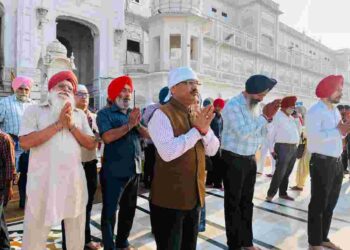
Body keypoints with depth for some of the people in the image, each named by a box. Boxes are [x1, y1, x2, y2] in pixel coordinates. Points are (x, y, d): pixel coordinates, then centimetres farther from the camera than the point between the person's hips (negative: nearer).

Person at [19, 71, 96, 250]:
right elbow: (25, 142, -14)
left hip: (74, 178, 4)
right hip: (43, 179, -3)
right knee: (36, 230, 9)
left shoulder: (79, 114, 10)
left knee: (76, 227, 18)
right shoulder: (34, 110, 1)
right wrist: (59, 124, -14)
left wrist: (71, 125, -9)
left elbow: (91, 144, 3)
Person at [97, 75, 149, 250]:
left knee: (129, 209, 18)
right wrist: (129, 124, -21)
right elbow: (107, 137, -21)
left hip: (134, 170, 6)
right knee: (109, 211, 5)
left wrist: (137, 123, -15)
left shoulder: (134, 112, 12)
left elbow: (148, 134, 2)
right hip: (114, 171, -6)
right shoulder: (105, 113, -5)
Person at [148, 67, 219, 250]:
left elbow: (212, 150, 4)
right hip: (169, 197, -7)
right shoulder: (162, 114, -15)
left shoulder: (198, 114, 8)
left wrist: (205, 129, -14)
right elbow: (167, 152, -28)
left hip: (195, 195, 7)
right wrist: (197, 130, -23)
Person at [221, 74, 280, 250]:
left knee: (247, 202, 17)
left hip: (250, 159, 8)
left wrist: (268, 117, -4)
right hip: (233, 160, -8)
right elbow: (243, 133, -27)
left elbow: (261, 134, 12)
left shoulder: (254, 106, 9)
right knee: (233, 203, 6)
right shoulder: (233, 105, -15)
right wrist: (265, 116, -20)